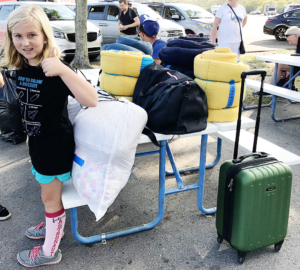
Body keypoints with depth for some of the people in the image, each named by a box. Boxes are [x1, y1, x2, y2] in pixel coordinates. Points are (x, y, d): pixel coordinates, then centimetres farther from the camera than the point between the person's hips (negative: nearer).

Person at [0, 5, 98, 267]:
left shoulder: (52, 70, -26)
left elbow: (91, 100, -38)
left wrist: (63, 69, -47)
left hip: (56, 144, -7)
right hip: (38, 140, 7)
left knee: (50, 196, 10)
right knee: (47, 192, 27)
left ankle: (49, 252, 31)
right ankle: (52, 226, 52)